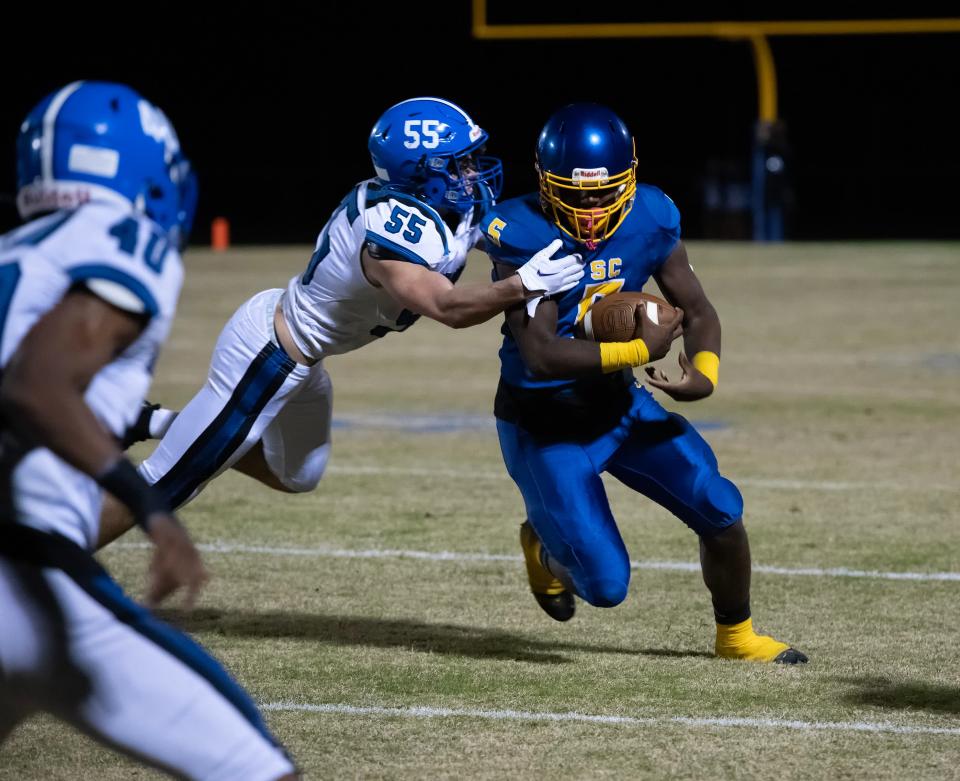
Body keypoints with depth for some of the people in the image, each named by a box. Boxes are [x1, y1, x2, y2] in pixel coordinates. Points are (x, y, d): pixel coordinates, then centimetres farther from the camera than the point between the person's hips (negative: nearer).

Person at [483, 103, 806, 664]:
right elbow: (540, 355, -31)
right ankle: (546, 547, 30)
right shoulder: (522, 234, -25)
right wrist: (637, 351, -34)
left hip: (619, 404, 5)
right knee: (606, 586, -7)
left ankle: (736, 635, 22)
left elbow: (698, 312, -1)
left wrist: (704, 372, -21)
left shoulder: (649, 219, -10)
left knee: (720, 511, -6)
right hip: (544, 424, -5)